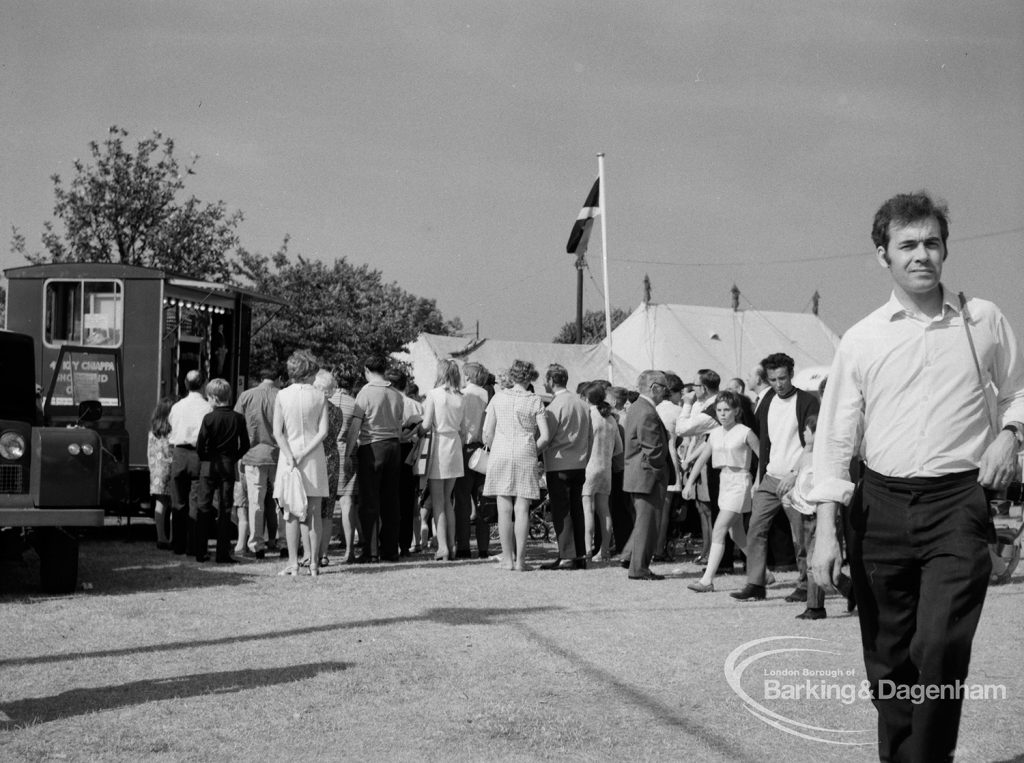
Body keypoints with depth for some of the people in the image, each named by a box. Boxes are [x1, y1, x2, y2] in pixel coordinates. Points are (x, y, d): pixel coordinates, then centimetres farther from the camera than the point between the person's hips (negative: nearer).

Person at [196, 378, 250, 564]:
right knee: (225, 509, 5)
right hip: (228, 466, 1)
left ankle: (201, 552, 8)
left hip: (209, 465, -1)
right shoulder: (238, 418, -2)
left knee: (204, 508, 8)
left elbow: (200, 445, -10)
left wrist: (205, 459, 8)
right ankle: (223, 553, 2)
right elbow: (245, 445, 1)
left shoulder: (209, 418, -9)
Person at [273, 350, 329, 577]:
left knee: (292, 513, 4)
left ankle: (293, 564, 1)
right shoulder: (319, 397, 0)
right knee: (313, 513, 6)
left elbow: (277, 432, -8)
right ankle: (313, 563, 4)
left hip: (289, 457, -1)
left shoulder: (282, 396, -2)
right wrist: (305, 454, -10)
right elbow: (323, 431, -8)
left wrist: (290, 457, -12)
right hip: (315, 457, 1)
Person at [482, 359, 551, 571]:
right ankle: (520, 559, 0)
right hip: (525, 457, -1)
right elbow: (545, 436, -4)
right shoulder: (535, 401, 0)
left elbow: (487, 433, 1)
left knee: (504, 510, 4)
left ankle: (508, 558, 5)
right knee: (522, 509, 1)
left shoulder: (498, 397, 3)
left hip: (500, 454, 1)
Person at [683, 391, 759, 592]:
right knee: (737, 534, 14)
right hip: (723, 482, 7)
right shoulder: (715, 434, 8)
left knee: (718, 531, -14)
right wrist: (689, 483, 5)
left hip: (739, 481, -7)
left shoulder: (745, 432, -8)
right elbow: (702, 458, 11)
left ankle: (707, 579, -16)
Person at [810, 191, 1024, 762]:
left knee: (939, 646, -17)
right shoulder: (861, 340, 4)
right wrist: (827, 528, -3)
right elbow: (835, 437, 4)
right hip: (881, 505, 2)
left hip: (957, 503, -2)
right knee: (887, 659, 8)